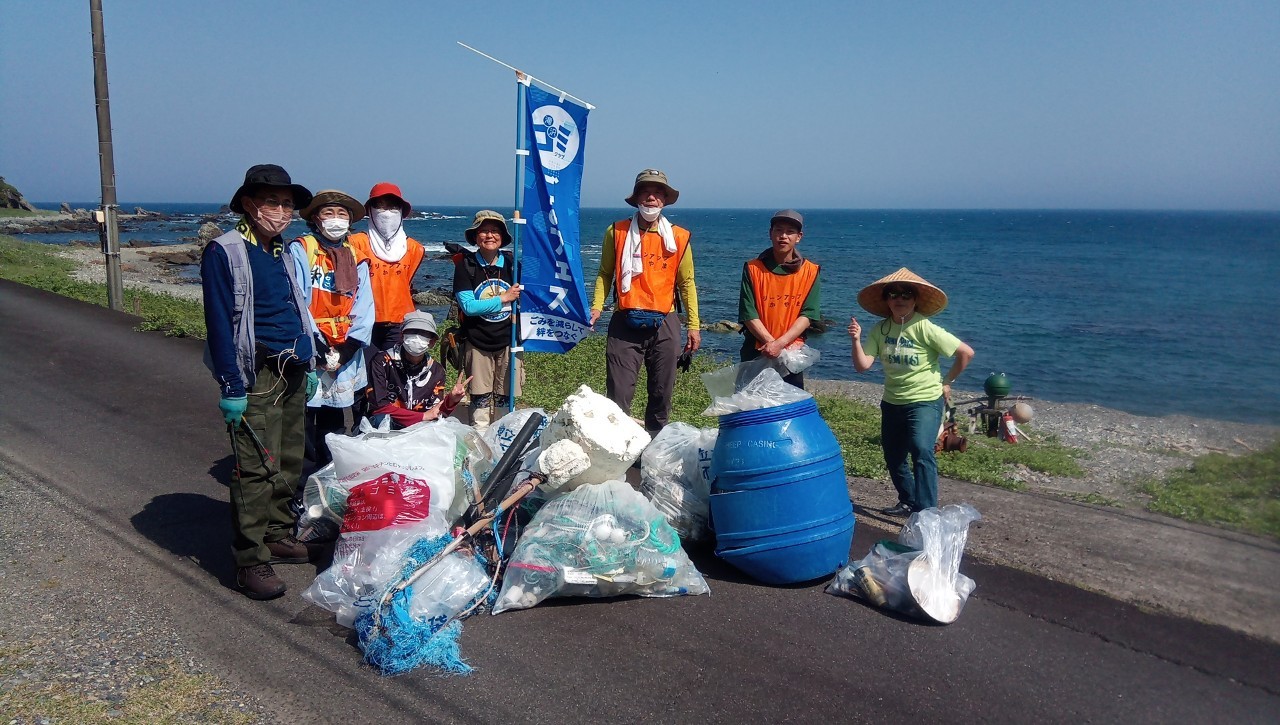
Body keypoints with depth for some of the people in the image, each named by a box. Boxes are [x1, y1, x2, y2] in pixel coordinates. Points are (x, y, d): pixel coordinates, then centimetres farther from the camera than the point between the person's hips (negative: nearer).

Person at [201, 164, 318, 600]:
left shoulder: (282, 252, 15)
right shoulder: (225, 252, -8)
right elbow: (219, 323, -13)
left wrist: (308, 366, 18)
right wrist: (231, 387, -16)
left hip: (292, 372, 8)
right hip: (256, 375, -8)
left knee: (289, 463, 13)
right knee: (256, 469, -8)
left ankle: (278, 536, 27)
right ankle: (251, 561, 0)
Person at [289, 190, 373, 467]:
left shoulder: (356, 257, 12)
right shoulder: (301, 250, -3)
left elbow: (364, 306, 5)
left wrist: (348, 348, -7)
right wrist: (317, 347, -15)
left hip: (346, 354, 4)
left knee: (334, 422, 12)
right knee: (305, 419, -2)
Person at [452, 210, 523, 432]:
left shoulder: (512, 263, 4)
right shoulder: (465, 266, -5)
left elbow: (521, 298, 16)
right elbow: (468, 306, -14)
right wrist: (503, 298, -14)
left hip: (508, 341, 2)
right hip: (478, 342, -2)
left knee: (506, 398, 7)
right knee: (480, 399, 4)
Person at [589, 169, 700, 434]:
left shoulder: (679, 237, 6)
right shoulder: (617, 232, 4)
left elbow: (686, 283, 10)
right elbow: (605, 274, 10)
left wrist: (694, 325, 7)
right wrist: (597, 306, -6)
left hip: (664, 325, 1)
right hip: (625, 324, -1)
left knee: (662, 394, 10)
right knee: (618, 394, -5)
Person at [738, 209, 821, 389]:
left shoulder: (810, 271, 0)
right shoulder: (753, 268, -2)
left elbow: (808, 314, -7)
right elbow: (749, 314, -7)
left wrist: (780, 343, -19)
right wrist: (771, 342, -19)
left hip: (792, 354, 1)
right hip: (756, 352, 0)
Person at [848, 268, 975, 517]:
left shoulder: (926, 329, -17)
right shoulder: (880, 330, -4)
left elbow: (966, 352, -13)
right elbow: (862, 366, -10)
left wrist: (947, 381, -5)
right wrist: (856, 340, -24)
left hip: (925, 402, -6)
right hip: (892, 403, 6)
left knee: (921, 451, -24)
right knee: (893, 457, 17)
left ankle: (926, 512, -19)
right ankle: (908, 502, 38)